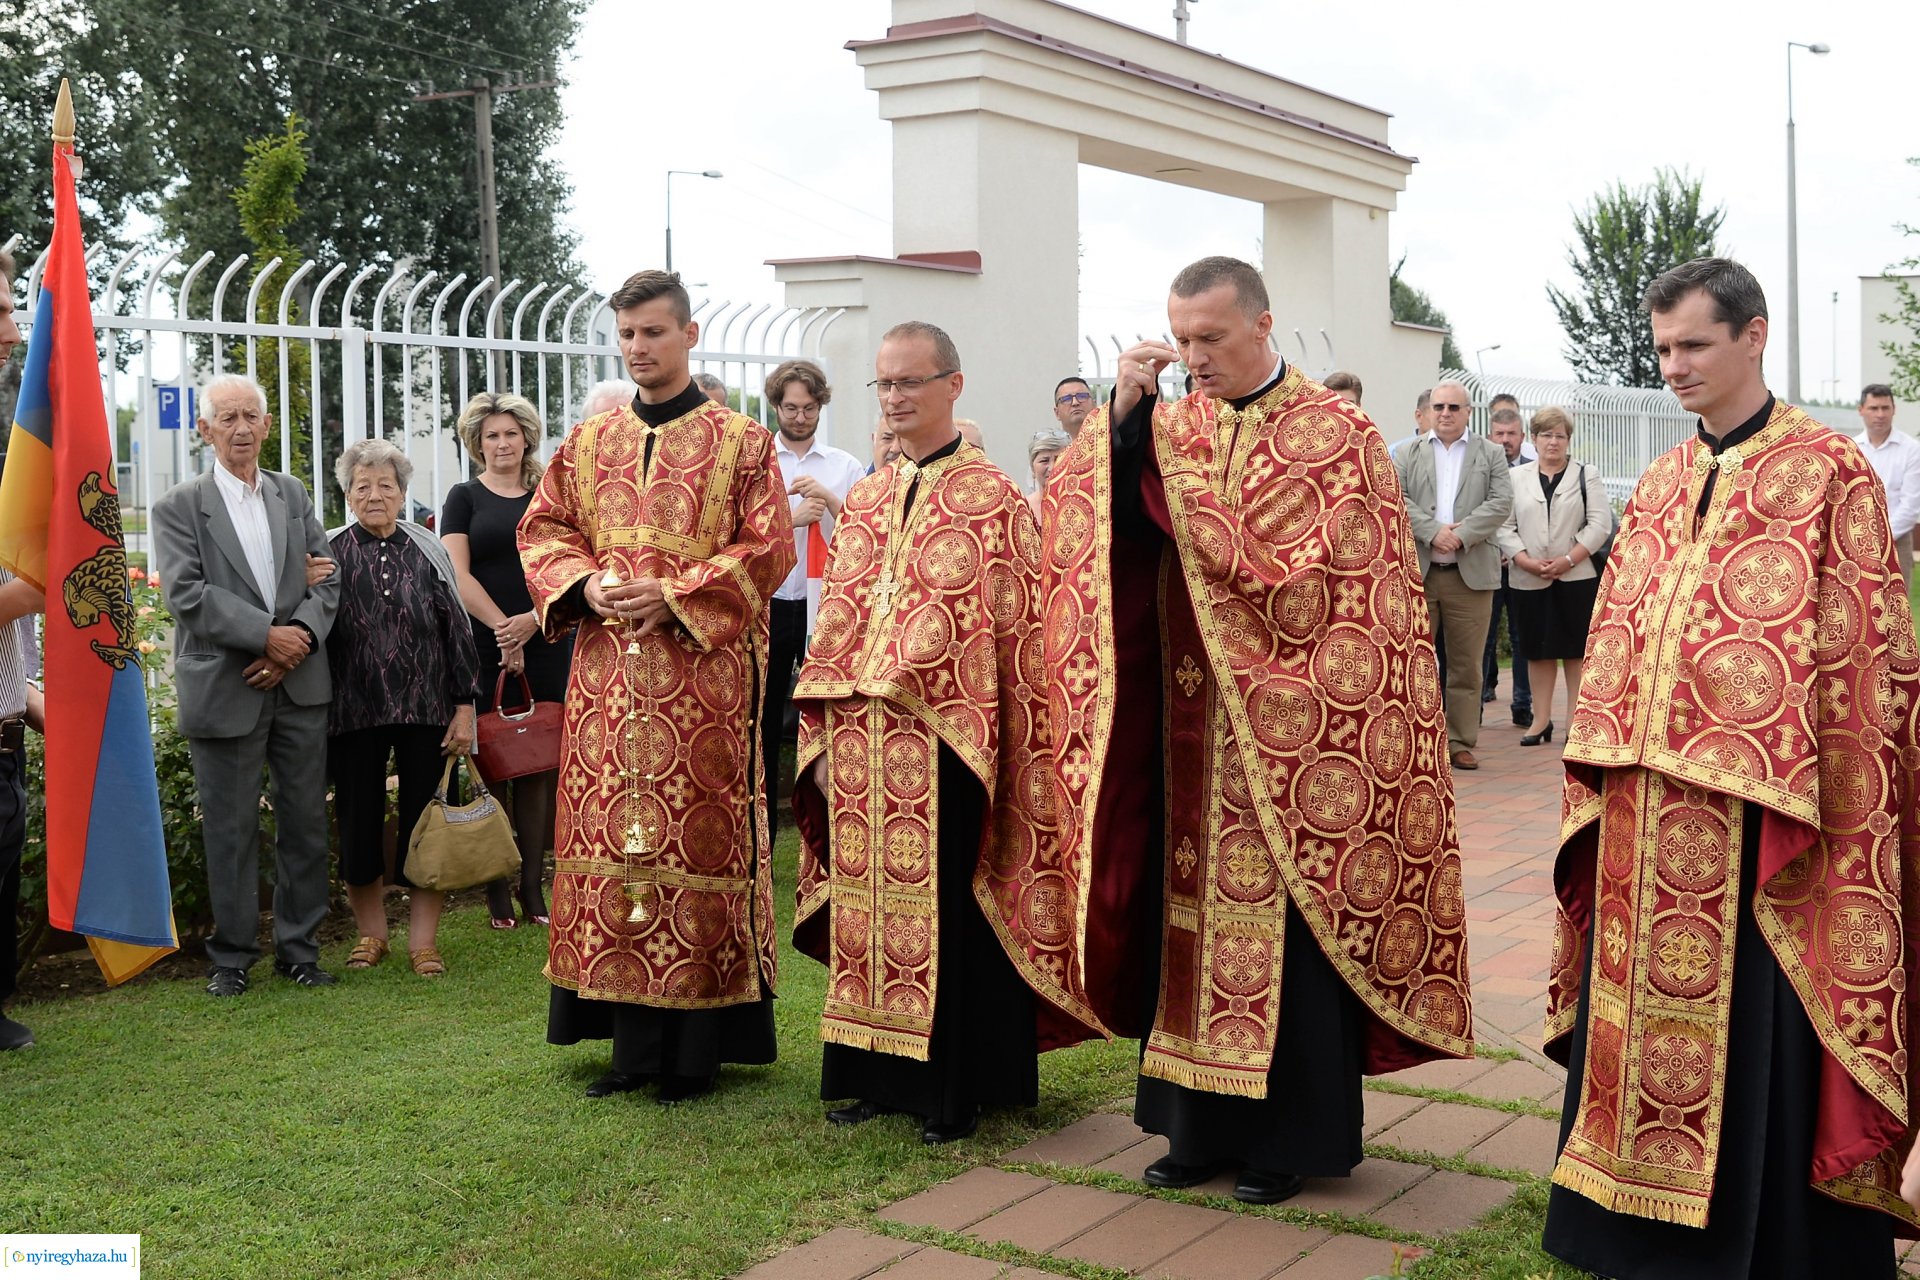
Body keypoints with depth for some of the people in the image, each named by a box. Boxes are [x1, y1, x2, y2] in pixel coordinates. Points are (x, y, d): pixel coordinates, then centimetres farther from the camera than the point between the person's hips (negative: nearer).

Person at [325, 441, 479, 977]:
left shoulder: (428, 551, 2)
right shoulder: (330, 554, 1)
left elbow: (457, 631, 3)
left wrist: (464, 706, 0)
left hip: (426, 712, 0)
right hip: (354, 715, 0)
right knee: (359, 824, 8)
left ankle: (423, 939, 14)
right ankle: (371, 932, 25)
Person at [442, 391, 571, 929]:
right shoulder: (464, 497, 8)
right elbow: (459, 575, -2)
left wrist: (534, 617, -12)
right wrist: (504, 629, -11)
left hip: (547, 644, 2)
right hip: (487, 648, -2)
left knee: (541, 765, 1)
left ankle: (532, 884, 7)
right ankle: (497, 889, 5)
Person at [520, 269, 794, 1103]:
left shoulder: (740, 441, 2)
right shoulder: (588, 442, 15)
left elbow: (767, 547, -4)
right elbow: (542, 529, 16)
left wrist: (674, 596, -14)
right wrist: (584, 585, -5)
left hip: (702, 674, -4)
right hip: (607, 675, 4)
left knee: (698, 839, -3)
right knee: (611, 837, 4)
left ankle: (695, 1044, 6)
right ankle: (632, 1037, 14)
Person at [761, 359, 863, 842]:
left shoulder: (845, 466, 7)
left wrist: (831, 500, -13)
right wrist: (792, 517, -19)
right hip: (768, 605, -1)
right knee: (762, 724, 6)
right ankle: (757, 840, 16)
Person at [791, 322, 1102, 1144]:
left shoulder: (992, 499, -5)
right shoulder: (864, 503, 14)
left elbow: (1017, 631, -9)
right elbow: (834, 630, 15)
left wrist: (989, 751, -14)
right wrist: (822, 740, 9)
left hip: (945, 749, -6)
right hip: (861, 750, 6)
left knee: (949, 911, 1)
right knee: (867, 904, 11)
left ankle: (957, 1090, 13)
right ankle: (879, 1074, 24)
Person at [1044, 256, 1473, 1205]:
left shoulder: (1335, 435, -5)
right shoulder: (1175, 424, 9)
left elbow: (1308, 578, -14)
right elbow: (1103, 525, -2)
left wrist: (1178, 491, -17)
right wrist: (1125, 417, -16)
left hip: (1287, 731, -4)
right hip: (1191, 726, 5)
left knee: (1285, 926, 1)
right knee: (1194, 914, 7)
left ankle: (1293, 1132, 15)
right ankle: (1203, 1120, 20)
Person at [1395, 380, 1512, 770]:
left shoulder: (1490, 454, 11)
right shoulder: (1407, 455, 11)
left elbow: (1501, 501, -2)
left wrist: (1461, 534, -15)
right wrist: (1433, 531, -17)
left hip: (1470, 573, 0)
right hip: (1416, 573, 0)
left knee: (1466, 663, 4)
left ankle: (1460, 742, 10)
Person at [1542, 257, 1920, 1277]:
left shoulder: (1829, 473, -6)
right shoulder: (1660, 485, 12)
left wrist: (1819, 809, -13)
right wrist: (1602, 780, 9)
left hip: (1756, 818, -6)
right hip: (1646, 819, 6)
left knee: (1756, 1036, 2)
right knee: (1646, 1021, 13)